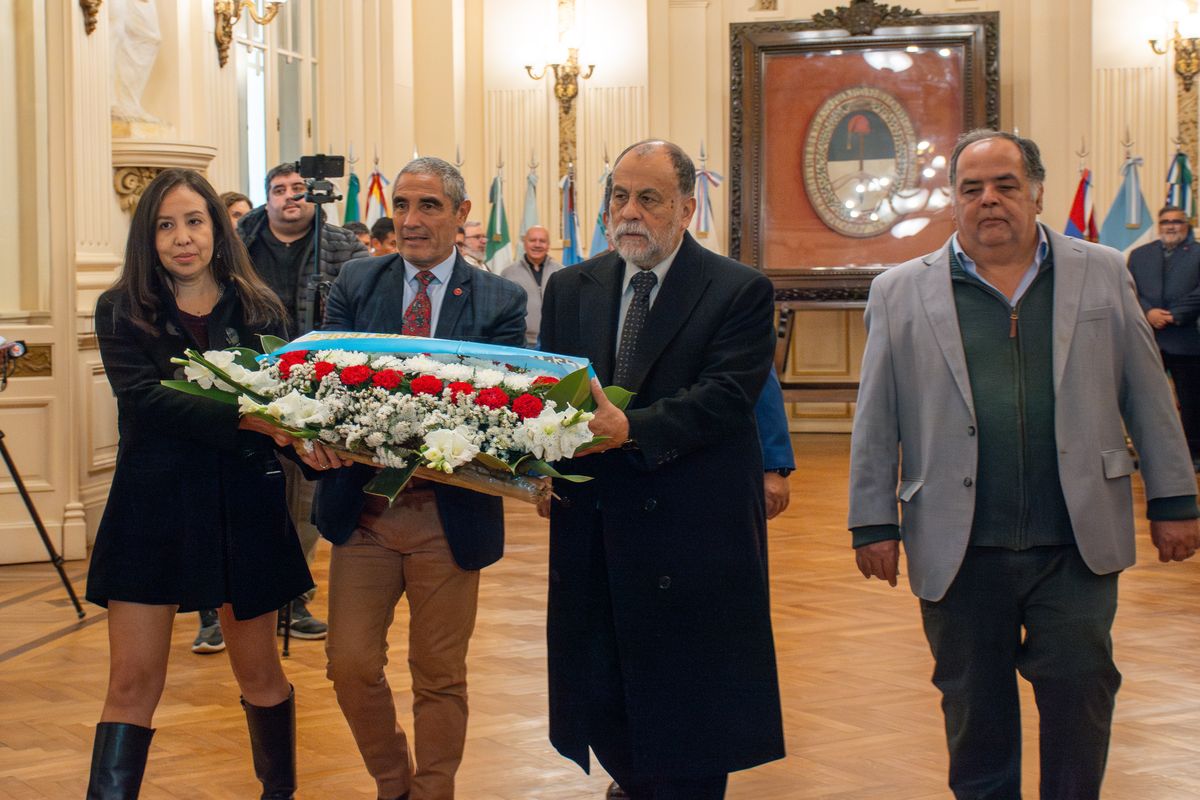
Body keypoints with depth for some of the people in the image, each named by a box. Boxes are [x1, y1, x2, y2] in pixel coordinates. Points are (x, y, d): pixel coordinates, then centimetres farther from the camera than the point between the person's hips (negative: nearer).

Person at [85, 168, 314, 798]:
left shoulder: (259, 310, 5)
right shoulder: (122, 311, 0)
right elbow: (143, 397, -15)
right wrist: (244, 420, -27)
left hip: (244, 504, 1)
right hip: (153, 503, -1)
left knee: (258, 673, 13)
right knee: (132, 682, -3)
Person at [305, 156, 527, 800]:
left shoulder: (500, 301, -2)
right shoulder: (355, 284, 4)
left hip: (449, 514, -2)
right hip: (363, 506, 2)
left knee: (439, 674, 11)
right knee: (351, 665, 5)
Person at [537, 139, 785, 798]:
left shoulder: (740, 292, -2)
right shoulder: (570, 289, 13)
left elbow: (725, 396, -14)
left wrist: (631, 429, -28)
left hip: (692, 537, -4)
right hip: (592, 529, 4)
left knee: (686, 725, 3)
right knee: (596, 702, 10)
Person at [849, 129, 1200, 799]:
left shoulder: (1103, 275, 7)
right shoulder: (902, 293, 4)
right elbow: (877, 420, 5)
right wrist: (874, 523, 1)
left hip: (1078, 544, 0)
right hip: (959, 550, 0)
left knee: (1081, 691, 3)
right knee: (974, 708, 10)